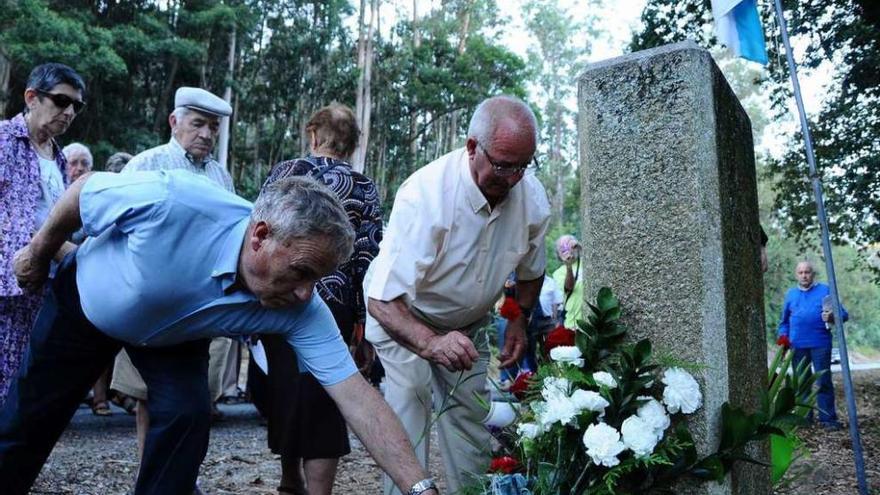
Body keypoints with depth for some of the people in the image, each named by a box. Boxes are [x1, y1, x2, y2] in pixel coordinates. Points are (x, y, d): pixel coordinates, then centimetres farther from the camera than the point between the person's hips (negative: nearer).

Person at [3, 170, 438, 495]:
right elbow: (85, 189, -22)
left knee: (186, 414, -17)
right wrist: (39, 252, -5)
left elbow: (358, 400, -34)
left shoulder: (302, 311, -32)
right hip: (86, 299, -1)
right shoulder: (171, 201, -42)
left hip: (170, 335, 2)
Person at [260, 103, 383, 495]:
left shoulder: (286, 172, 1)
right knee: (321, 399, 7)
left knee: (284, 390, 17)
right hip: (335, 304, -1)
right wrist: (364, 321, 2)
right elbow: (368, 259, -3)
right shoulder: (365, 190, 2)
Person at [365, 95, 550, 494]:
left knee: (472, 418, 7)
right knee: (409, 403, -17)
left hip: (469, 324, 5)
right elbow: (382, 300, -40)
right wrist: (430, 343, -54)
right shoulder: (425, 193, -36)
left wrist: (519, 320, -7)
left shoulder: (532, 198, -17)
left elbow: (531, 270, 6)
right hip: (401, 316, -4)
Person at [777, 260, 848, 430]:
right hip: (798, 345, 3)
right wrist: (784, 336, 3)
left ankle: (827, 418, 3)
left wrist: (833, 317, -22)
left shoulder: (825, 290, 4)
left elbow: (843, 313, -1)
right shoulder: (791, 294, 13)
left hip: (820, 344, -3)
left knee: (824, 381, -3)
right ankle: (804, 417, 17)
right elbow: (784, 321, 19)